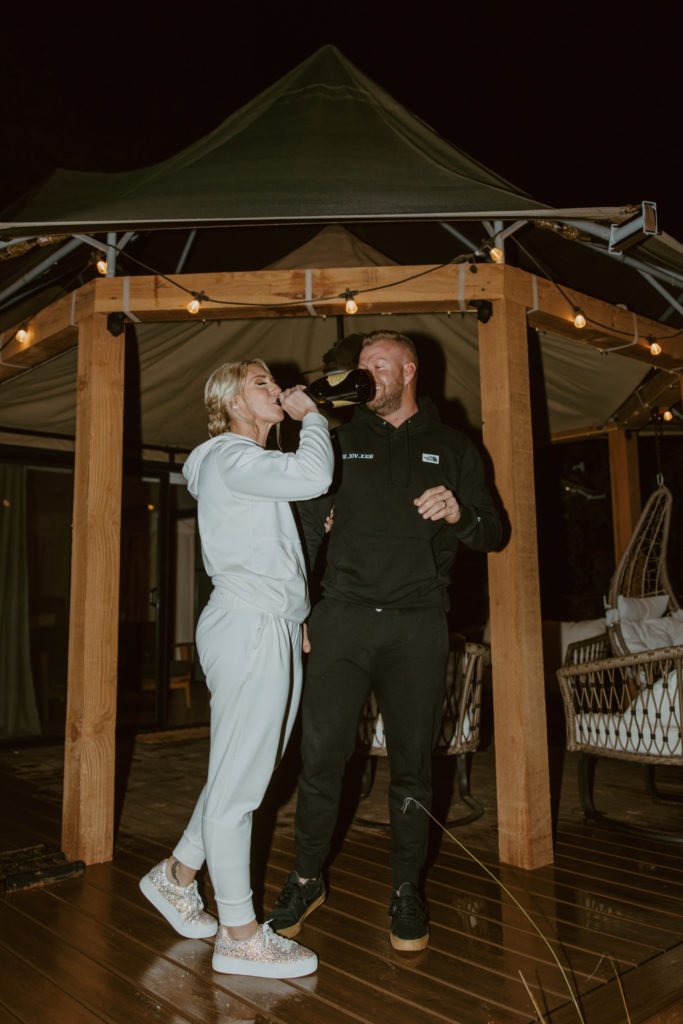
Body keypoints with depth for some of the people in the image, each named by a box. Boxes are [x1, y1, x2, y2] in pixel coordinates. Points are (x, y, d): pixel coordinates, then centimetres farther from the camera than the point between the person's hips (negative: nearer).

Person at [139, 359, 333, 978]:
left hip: (273, 630, 10)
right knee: (239, 781, -1)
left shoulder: (251, 461, 23)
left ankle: (176, 877, 32)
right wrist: (311, 415, -6)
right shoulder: (228, 455, -8)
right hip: (250, 629, -10)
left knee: (243, 774, 16)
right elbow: (312, 476, -24)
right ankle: (239, 935, 10)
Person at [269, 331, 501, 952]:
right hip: (343, 619, 1)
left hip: (418, 625, 0)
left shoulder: (452, 448, 12)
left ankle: (407, 890, 22)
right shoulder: (342, 441, 14)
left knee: (412, 763, 6)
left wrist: (458, 513, -12)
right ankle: (308, 879, 20)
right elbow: (307, 526, 12)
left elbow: (493, 534, 11)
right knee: (321, 753, 0)